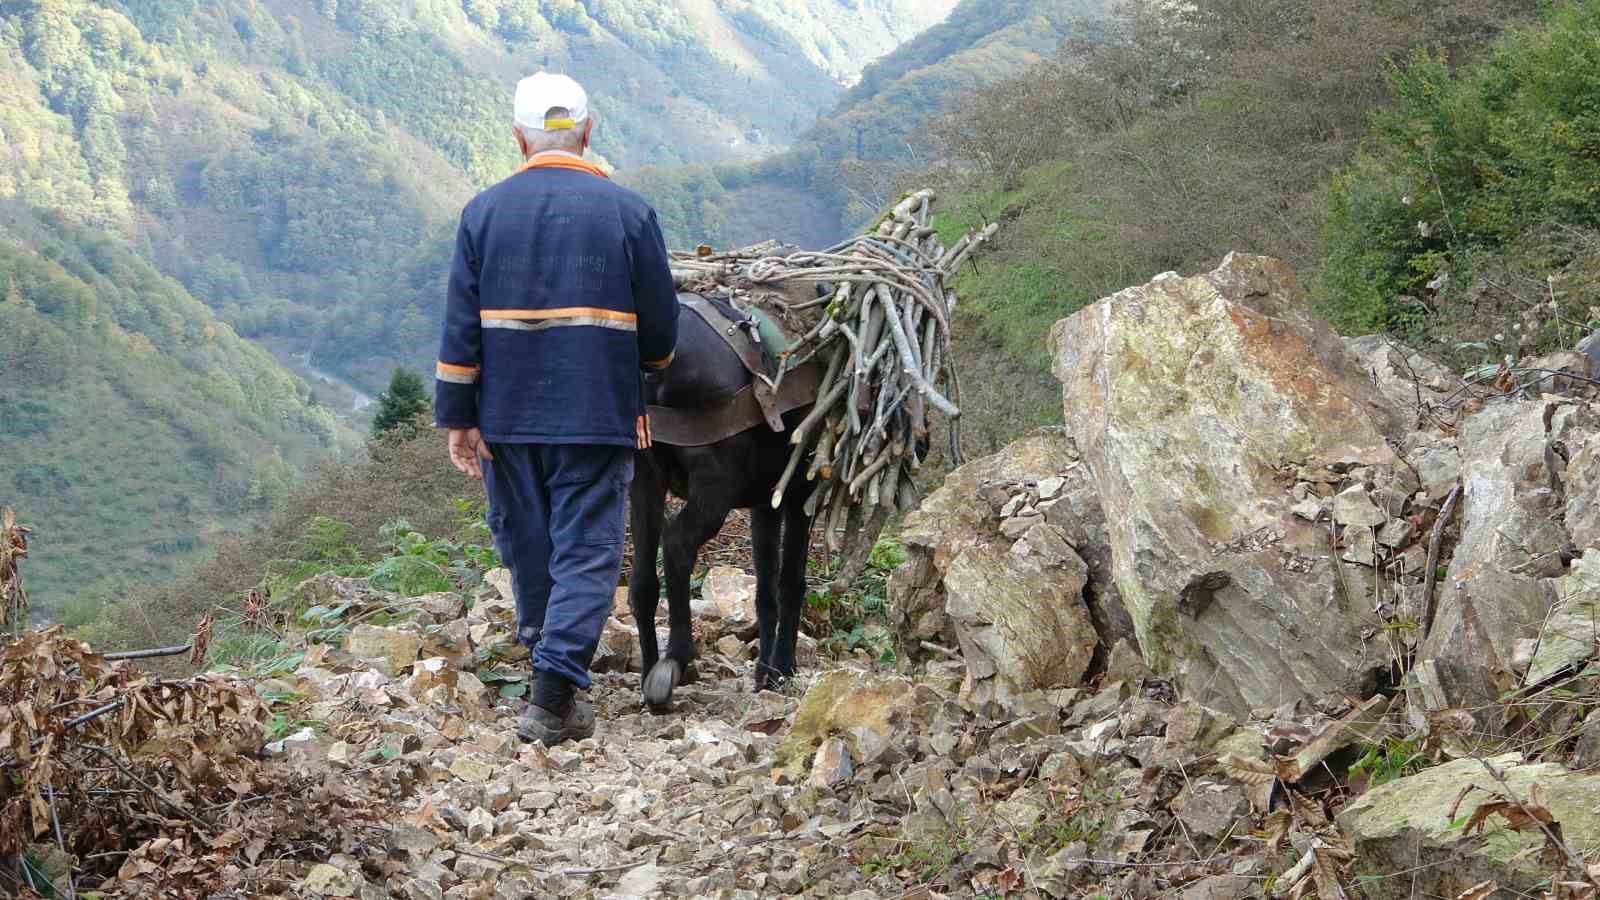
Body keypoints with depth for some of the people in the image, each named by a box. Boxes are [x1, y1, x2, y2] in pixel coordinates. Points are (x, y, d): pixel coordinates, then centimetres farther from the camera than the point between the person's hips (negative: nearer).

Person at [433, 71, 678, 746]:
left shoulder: (484, 211, 1)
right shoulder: (628, 211, -2)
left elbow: (460, 328, -1)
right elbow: (661, 329, 3)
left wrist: (458, 417, 4)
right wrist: (643, 367, 24)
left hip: (507, 415, 2)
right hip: (599, 415, -2)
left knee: (527, 546, 17)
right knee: (587, 553, -1)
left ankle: (548, 662, 33)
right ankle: (554, 696, -12)